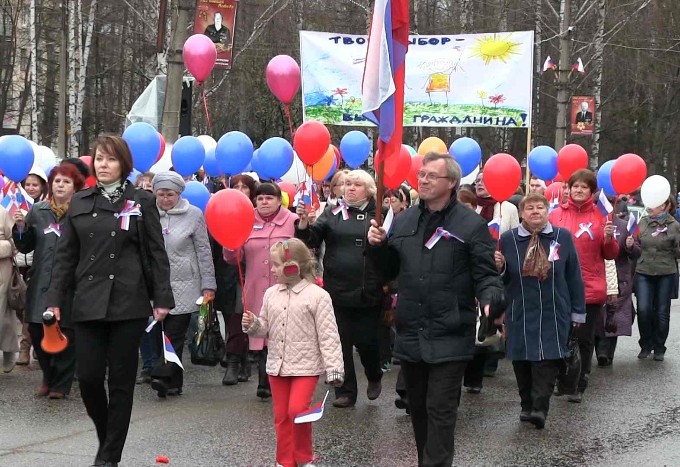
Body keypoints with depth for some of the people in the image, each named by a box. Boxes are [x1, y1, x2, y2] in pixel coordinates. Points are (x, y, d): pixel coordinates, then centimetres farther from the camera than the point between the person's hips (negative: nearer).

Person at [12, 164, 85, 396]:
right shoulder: (37, 211, 10)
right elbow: (25, 246, 13)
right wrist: (21, 227, -3)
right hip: (40, 283, 4)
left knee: (65, 334, 3)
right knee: (37, 332, 6)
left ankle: (60, 384, 18)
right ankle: (49, 376, 28)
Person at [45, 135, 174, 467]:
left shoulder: (142, 201, 4)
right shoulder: (80, 202, 11)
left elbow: (157, 253, 2)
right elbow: (65, 255, 10)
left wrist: (162, 298, -3)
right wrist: (55, 298, 4)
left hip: (128, 303, -2)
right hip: (88, 302, 2)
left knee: (121, 380, 2)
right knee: (88, 377, -2)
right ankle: (106, 437, 25)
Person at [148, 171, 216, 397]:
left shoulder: (193, 214, 3)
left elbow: (204, 251, 4)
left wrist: (208, 285, 0)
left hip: (183, 286, -2)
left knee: (175, 334, -9)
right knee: (162, 334, 1)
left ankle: (161, 376, -17)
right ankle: (173, 382, 9)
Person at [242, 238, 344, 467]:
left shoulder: (317, 296, -11)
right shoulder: (271, 294, 5)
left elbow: (328, 335, -11)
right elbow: (266, 328, 15)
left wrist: (334, 368, -15)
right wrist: (253, 325, -8)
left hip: (305, 366, -5)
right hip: (277, 365, 6)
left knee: (297, 410, -14)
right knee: (281, 415, 10)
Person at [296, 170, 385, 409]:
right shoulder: (332, 212, 6)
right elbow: (312, 239, -4)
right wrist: (304, 223, -23)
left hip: (369, 292, -2)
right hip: (338, 290, 2)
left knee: (367, 341, 5)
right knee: (341, 342, 5)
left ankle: (374, 377, 33)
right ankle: (345, 391, 15)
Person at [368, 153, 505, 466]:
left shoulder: (471, 225, -6)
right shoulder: (404, 221, 11)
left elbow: (486, 276, -7)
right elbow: (391, 270, 18)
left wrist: (491, 300, -28)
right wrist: (378, 246, -1)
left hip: (449, 338, -6)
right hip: (411, 334, 6)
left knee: (440, 410, -4)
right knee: (418, 407, 16)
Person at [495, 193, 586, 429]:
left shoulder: (563, 237, 1)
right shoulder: (508, 239, 2)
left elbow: (574, 276, 5)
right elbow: (502, 278, 10)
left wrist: (577, 311, 5)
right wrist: (499, 267, -14)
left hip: (553, 314, -1)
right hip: (520, 314, 1)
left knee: (548, 359, -10)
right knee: (522, 360, 6)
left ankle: (539, 407, -12)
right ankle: (527, 405, 19)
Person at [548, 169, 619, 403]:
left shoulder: (600, 216, 3)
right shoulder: (556, 214, 4)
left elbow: (611, 254, 5)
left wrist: (609, 239, -14)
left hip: (591, 289, -1)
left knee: (584, 339, 4)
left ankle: (579, 386, 13)